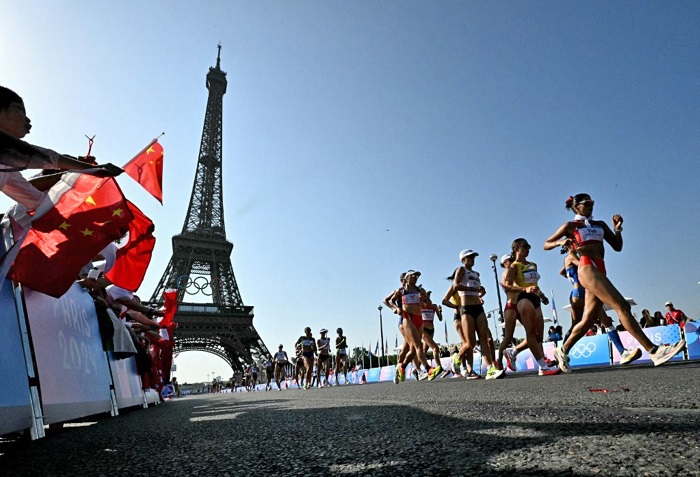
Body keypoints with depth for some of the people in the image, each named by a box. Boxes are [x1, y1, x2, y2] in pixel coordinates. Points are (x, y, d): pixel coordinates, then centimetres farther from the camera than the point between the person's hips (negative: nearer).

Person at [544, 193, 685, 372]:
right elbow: (546, 244, 6)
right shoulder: (570, 226, 6)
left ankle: (563, 350, 20)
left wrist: (617, 229, 4)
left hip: (600, 271, 7)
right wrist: (560, 242, -14)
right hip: (588, 269, -7)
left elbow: (617, 246, 19)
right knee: (622, 306, -17)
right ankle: (654, 351, -20)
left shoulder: (599, 224, 22)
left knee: (589, 319, 8)